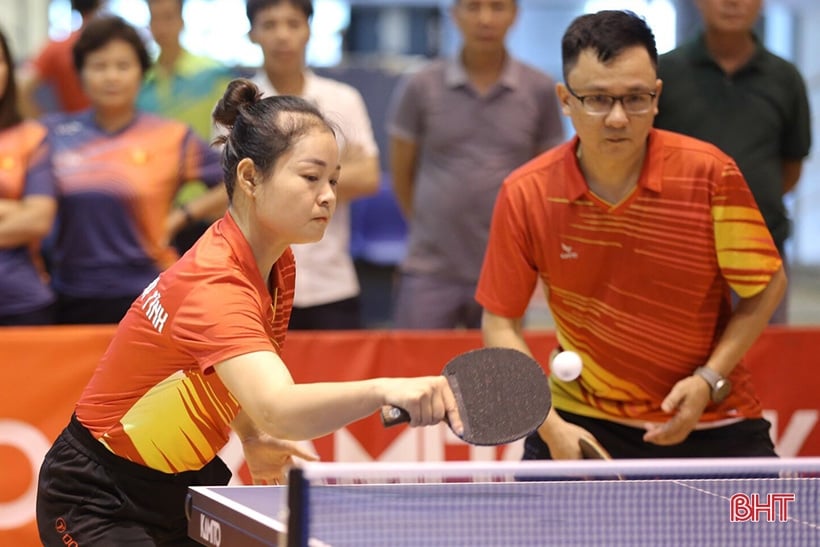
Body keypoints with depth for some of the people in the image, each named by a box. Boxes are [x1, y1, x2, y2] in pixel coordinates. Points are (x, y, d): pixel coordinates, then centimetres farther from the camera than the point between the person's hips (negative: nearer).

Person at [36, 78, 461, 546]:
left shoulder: (279, 266, -2)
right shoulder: (215, 286, -32)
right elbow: (278, 408, -49)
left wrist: (254, 438, -2)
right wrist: (384, 389, -64)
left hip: (189, 482, 9)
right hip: (99, 504, -9)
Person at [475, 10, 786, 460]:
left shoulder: (709, 174, -15)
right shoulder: (525, 195, -12)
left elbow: (766, 286, -4)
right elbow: (500, 322, -4)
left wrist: (710, 380, -14)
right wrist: (551, 427, -14)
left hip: (710, 425, 0)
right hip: (580, 423, 0)